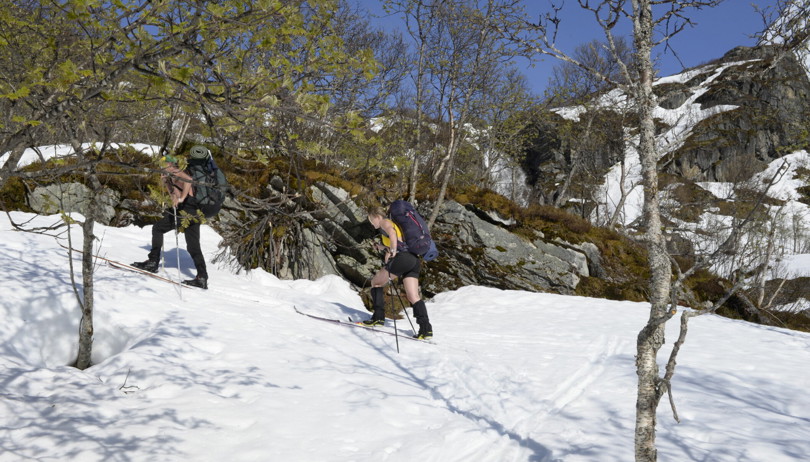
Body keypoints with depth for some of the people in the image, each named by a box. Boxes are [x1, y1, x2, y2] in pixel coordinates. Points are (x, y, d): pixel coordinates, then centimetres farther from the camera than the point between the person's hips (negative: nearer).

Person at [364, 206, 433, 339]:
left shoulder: (385, 222, 6)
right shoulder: (395, 225, 32)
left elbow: (392, 233, -19)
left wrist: (391, 252, -20)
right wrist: (383, 248, 30)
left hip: (403, 258, -8)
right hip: (414, 260, 8)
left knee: (376, 282, 9)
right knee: (413, 297, 2)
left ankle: (378, 317, 4)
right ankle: (426, 328, -11)